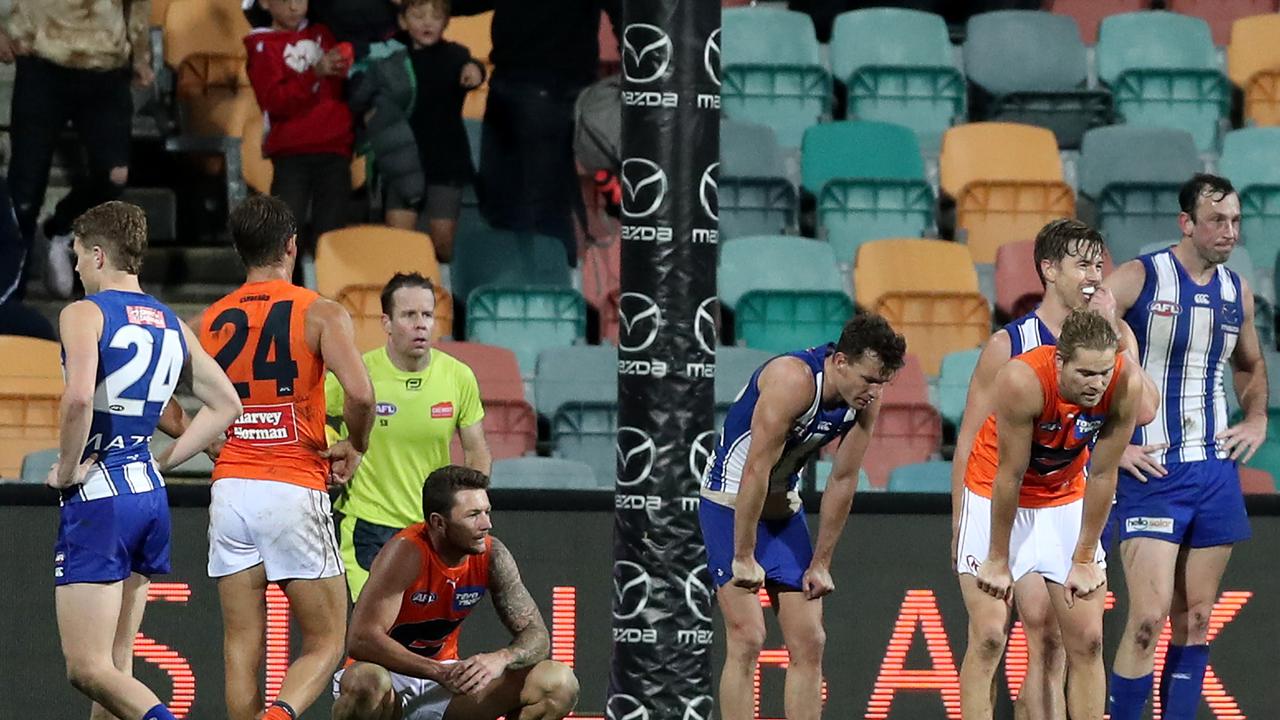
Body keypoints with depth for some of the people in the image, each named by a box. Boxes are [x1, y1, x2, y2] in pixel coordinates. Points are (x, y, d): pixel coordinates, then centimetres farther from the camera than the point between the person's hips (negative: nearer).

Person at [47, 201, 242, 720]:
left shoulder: (84, 313, -9)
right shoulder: (171, 324, 13)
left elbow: (79, 397, -26)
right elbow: (226, 405, 18)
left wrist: (67, 469, -12)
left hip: (97, 500, -8)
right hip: (150, 495, 8)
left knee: (88, 668, -8)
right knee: (117, 663, 13)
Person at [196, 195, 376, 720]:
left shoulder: (210, 322, 8)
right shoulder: (321, 314, -3)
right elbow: (359, 393, -18)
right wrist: (354, 448, 1)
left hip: (230, 492, 4)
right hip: (296, 492, -4)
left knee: (242, 647, 7)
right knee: (325, 645, 3)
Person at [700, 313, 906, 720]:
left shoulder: (866, 399, -7)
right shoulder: (793, 380, -28)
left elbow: (843, 481, 1)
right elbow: (756, 471, -27)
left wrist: (820, 563, 3)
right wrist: (744, 559, -24)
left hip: (784, 508, 7)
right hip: (731, 501, -7)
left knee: (809, 641, 2)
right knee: (747, 638, -15)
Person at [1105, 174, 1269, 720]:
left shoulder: (1236, 292, 10)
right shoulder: (1138, 280, -9)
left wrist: (1257, 419, 12)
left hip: (1215, 470, 6)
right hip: (1151, 471, -6)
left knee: (1196, 619, 6)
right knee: (1149, 618, -14)